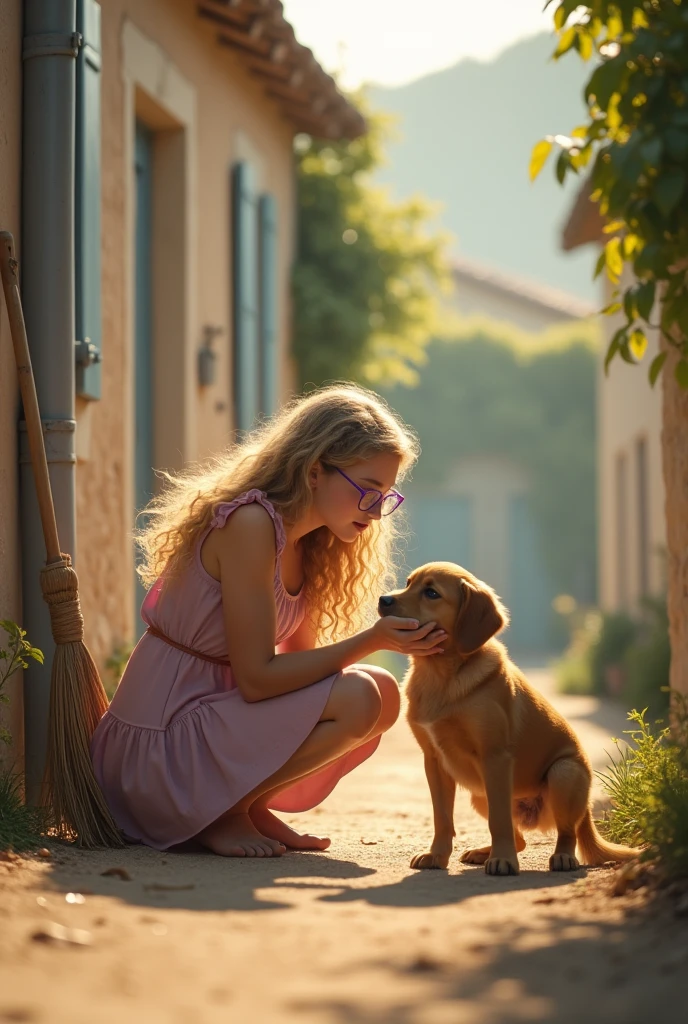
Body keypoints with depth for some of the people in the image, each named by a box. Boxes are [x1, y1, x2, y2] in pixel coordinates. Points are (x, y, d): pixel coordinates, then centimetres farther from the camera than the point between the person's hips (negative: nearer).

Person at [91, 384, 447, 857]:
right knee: (356, 700, -22)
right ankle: (223, 814, -7)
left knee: (383, 692, 6)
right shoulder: (249, 524, -19)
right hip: (159, 748, -9)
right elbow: (255, 678, -22)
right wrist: (372, 641, -23)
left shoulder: (305, 545, 10)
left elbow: (299, 658, 9)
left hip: (207, 719, 9)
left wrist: (391, 637, -5)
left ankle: (248, 807, 8)